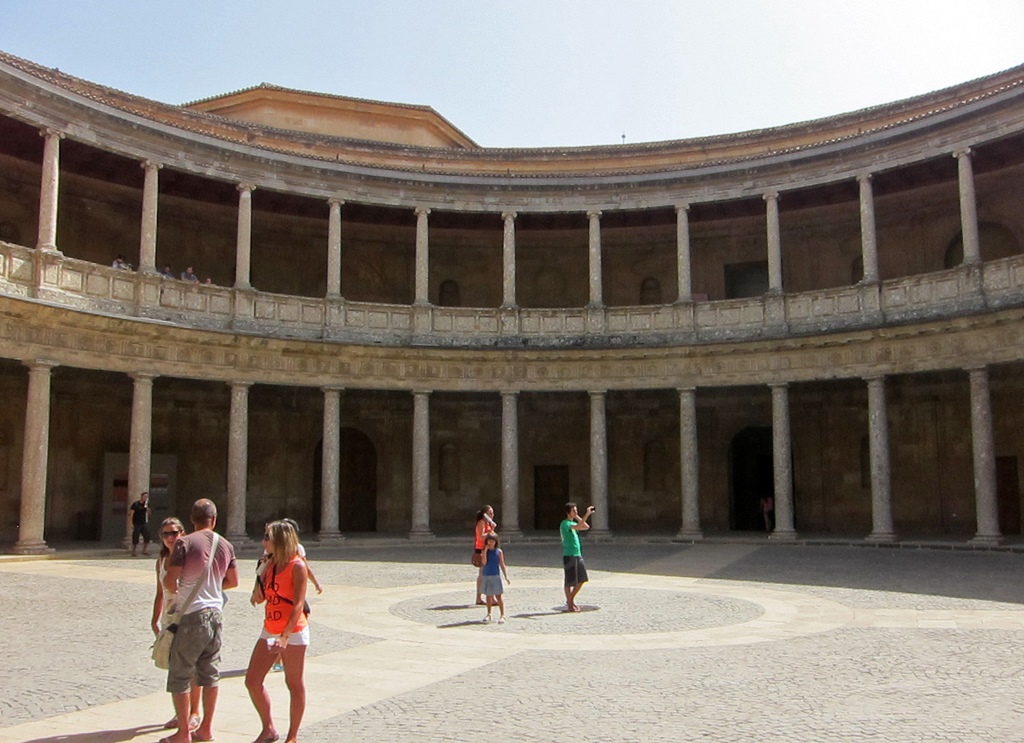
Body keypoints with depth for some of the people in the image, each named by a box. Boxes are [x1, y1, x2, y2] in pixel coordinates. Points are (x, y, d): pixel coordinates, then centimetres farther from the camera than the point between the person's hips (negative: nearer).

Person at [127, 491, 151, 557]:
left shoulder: (146, 504, 8)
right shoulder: (135, 504, -6)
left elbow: (148, 513, 4)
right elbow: (131, 514, -6)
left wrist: (147, 507, -13)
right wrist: (131, 524, -11)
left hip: (144, 523, 4)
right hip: (136, 524, -4)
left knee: (147, 538, -3)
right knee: (135, 539, 1)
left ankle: (144, 551, 7)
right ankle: (133, 552, 12)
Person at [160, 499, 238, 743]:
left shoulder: (185, 543, -12)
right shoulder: (225, 545, 5)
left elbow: (169, 580, -16)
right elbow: (233, 581, 14)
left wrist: (173, 588, 6)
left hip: (192, 615, -6)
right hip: (216, 614, 6)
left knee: (179, 675, 5)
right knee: (209, 673, 15)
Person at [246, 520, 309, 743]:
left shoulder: (297, 566, -14)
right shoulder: (271, 564, 8)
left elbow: (298, 604, -19)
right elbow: (260, 598, 13)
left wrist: (285, 636, -26)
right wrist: (261, 572, 4)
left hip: (293, 632, -8)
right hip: (270, 631, 8)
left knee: (294, 684, 4)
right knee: (252, 681, 5)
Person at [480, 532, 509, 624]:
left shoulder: (498, 551, -2)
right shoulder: (485, 551, 1)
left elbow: (502, 564, 0)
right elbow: (484, 562, -12)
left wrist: (506, 576, -4)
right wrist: (485, 551, -17)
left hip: (496, 576, -2)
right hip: (486, 576, 2)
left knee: (498, 596, -3)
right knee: (488, 596, 12)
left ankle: (502, 615, 1)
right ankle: (488, 614, 23)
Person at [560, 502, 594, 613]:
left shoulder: (573, 523, 16)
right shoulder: (565, 523, -13)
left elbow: (586, 527, 15)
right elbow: (578, 527, -30)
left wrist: (577, 517, 7)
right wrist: (587, 514, -36)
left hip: (578, 554, 9)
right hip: (569, 555, -9)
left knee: (582, 579, 10)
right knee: (570, 581, 0)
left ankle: (571, 600, 24)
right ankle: (569, 605, 10)